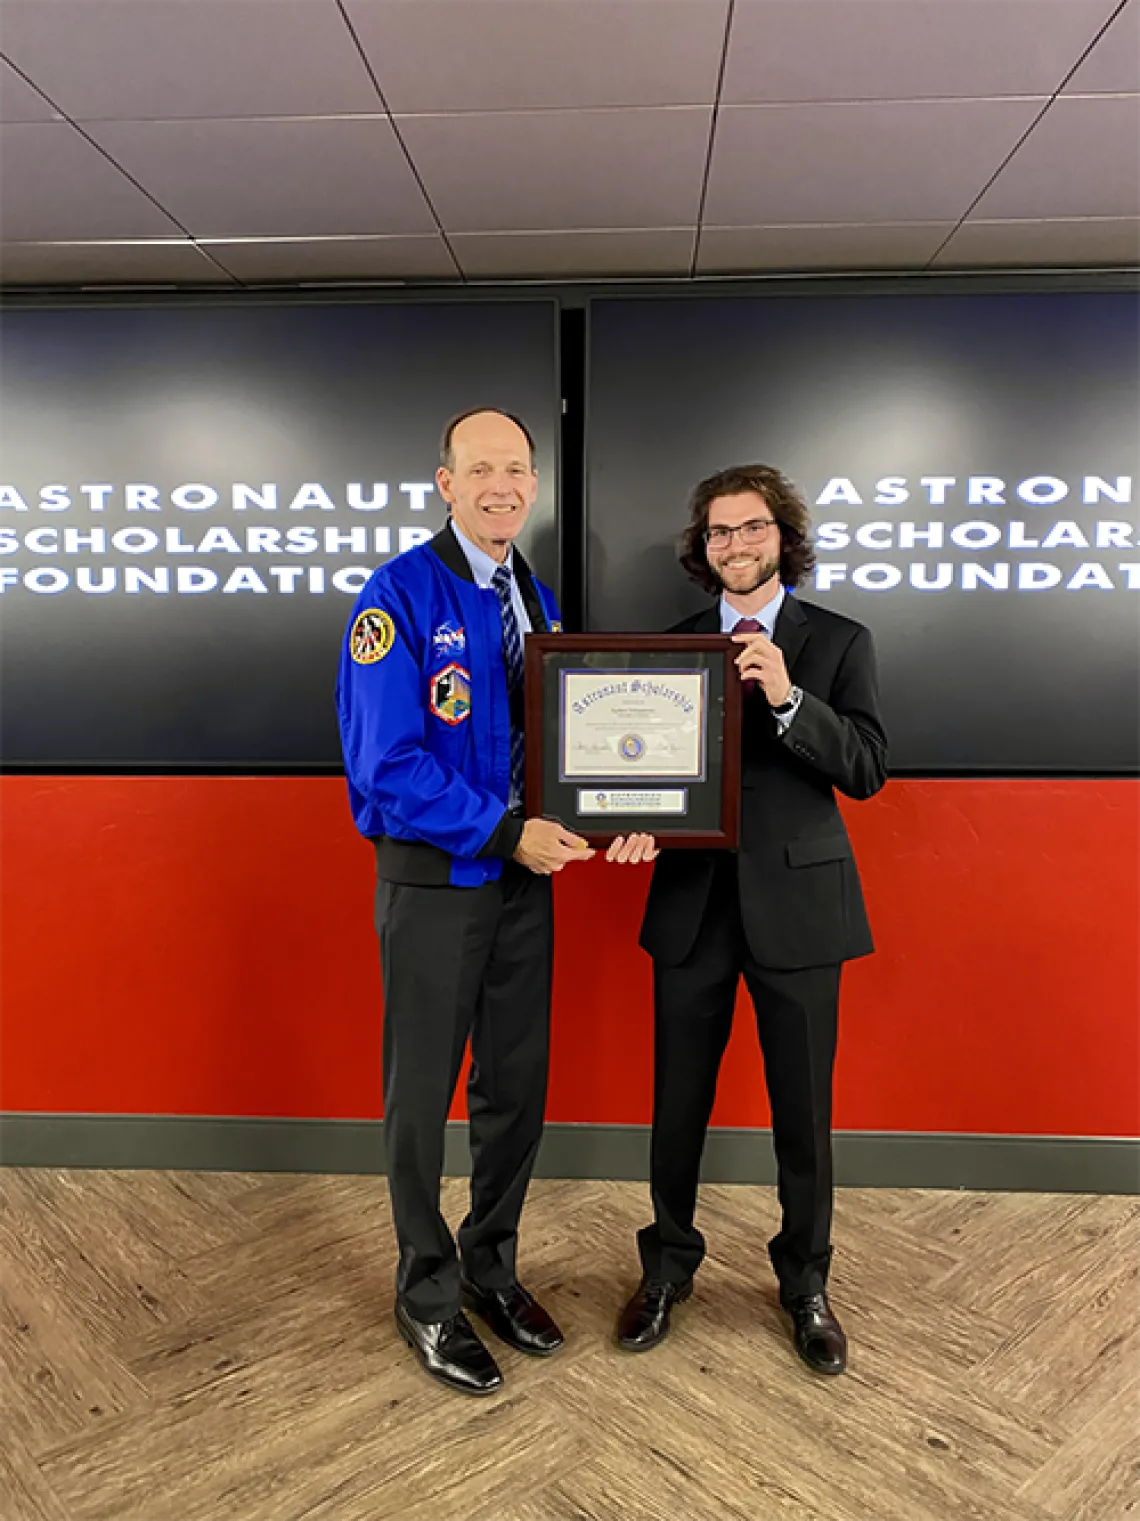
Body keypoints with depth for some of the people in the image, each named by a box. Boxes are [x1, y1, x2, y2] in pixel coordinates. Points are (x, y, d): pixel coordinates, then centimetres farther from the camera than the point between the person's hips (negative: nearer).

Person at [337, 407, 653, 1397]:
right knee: (421, 1095, 10)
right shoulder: (401, 595, -12)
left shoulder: (540, 601, 8)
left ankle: (491, 1268, 39)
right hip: (432, 880, -6)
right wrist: (507, 833, -22)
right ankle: (427, 1296, 32)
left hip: (523, 875, 6)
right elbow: (386, 765, -19)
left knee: (518, 1088, 16)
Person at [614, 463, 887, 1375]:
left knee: (803, 1107, 9)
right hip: (693, 900, 2)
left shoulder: (839, 641, 4)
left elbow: (867, 768, -6)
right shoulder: (672, 646, 10)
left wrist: (787, 698, -20)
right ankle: (669, 1266, 34)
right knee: (678, 1102, 11)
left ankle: (806, 1282, 32)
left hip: (797, 900, -1)